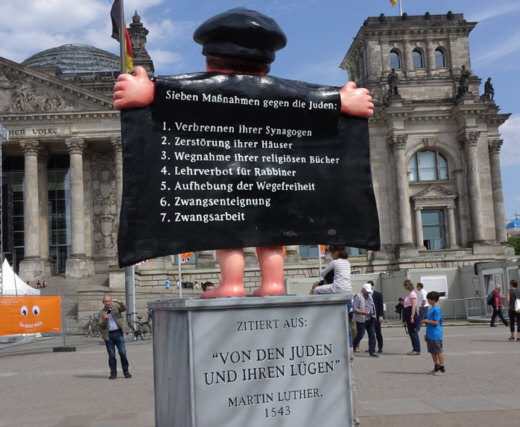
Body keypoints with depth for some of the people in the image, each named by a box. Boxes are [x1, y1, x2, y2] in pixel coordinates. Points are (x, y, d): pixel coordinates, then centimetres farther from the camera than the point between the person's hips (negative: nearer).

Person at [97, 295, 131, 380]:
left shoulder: (115, 307, 9)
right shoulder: (101, 313, 9)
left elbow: (124, 309, -7)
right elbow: (100, 325, 1)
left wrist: (119, 302, -25)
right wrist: (105, 319, -18)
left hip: (118, 333, -1)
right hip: (108, 335, 1)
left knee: (123, 352, -5)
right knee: (111, 355, 3)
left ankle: (126, 371, 5)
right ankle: (113, 373, 12)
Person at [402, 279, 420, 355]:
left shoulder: (412, 294, -14)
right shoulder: (409, 293, 15)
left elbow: (413, 306, -19)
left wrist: (412, 317, -22)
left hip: (411, 314, -10)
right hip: (408, 316, 10)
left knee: (413, 332, -6)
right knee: (411, 332, 11)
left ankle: (417, 350, -1)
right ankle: (414, 349, 17)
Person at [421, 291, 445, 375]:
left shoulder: (436, 309, -16)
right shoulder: (432, 309, 13)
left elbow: (436, 322, -21)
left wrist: (426, 321, -11)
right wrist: (427, 335, 22)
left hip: (436, 336, -9)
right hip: (430, 335, 9)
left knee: (439, 351, -1)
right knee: (432, 352, 14)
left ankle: (442, 369, 6)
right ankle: (436, 367, 24)